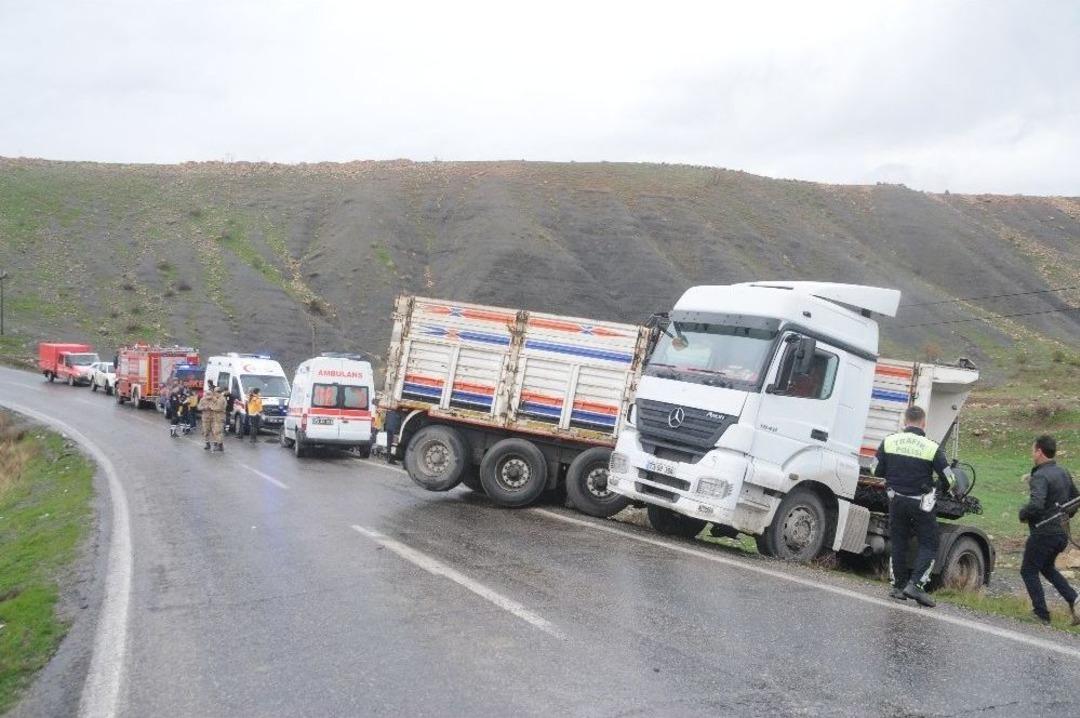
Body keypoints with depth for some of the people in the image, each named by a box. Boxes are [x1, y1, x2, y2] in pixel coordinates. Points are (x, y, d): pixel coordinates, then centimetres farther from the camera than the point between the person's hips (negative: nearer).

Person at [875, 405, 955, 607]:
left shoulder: (889, 441, -4)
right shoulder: (932, 448, -12)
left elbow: (877, 471, 1)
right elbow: (948, 478, -7)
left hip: (896, 500, 3)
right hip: (921, 503, -3)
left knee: (898, 543, 14)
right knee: (929, 544, 7)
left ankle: (898, 585, 17)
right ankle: (915, 584, -6)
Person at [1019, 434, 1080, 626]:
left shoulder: (1040, 476, -21)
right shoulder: (1063, 473, 9)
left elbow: (1036, 504, -34)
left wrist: (1023, 514, -15)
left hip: (1043, 533, -9)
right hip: (1061, 533, 9)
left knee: (1029, 571, 8)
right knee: (1047, 568, 25)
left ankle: (1042, 614, 8)